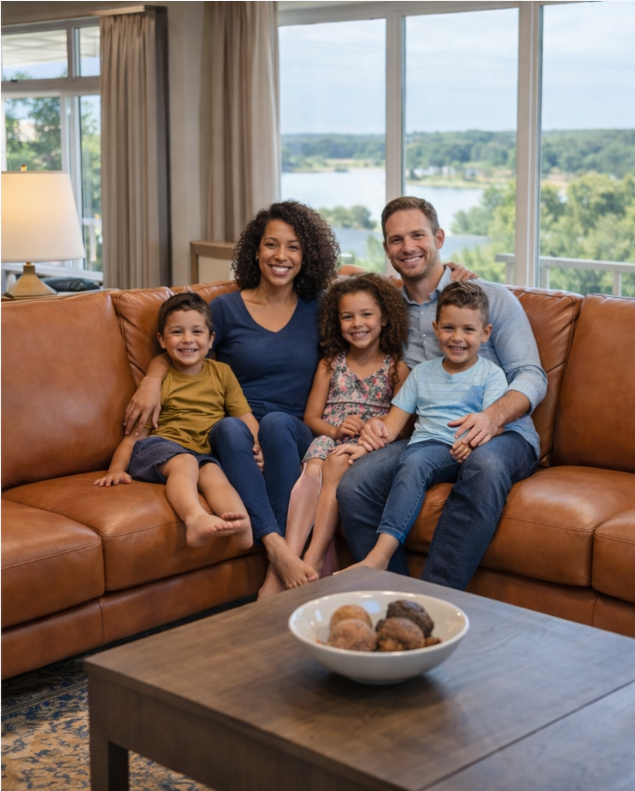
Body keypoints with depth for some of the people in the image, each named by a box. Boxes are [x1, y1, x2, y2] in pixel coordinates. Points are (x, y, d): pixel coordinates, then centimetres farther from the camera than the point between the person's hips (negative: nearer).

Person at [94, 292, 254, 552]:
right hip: (160, 446, -1)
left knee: (213, 472, -33)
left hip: (204, 453, 1)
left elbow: (246, 420, 13)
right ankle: (195, 519, -63)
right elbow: (136, 433, 7)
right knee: (185, 462, -35)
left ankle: (246, 528, -61)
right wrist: (117, 469, -10)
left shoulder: (221, 373, 19)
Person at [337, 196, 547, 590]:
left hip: (499, 433, -3)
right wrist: (372, 421, -5)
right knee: (353, 485, -27)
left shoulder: (492, 298, 8)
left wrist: (493, 416, -22)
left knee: (485, 466, -40)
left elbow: (531, 376, 0)